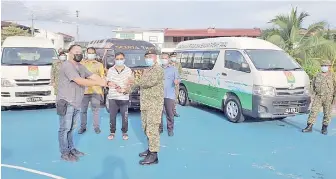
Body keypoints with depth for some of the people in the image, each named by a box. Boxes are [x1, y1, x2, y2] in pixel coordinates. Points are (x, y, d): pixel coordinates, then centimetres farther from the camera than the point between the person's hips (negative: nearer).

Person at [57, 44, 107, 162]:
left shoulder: (81, 67, 13)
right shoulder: (67, 66, -16)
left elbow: (94, 76, 7)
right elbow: (80, 81, -23)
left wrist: (106, 82, -8)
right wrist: (99, 84, -20)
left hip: (76, 103, 8)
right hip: (66, 102, -8)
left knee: (71, 128, 17)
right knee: (65, 129, 0)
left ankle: (71, 149, 27)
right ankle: (64, 153, 10)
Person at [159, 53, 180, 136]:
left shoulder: (173, 69, 9)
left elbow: (178, 79, 4)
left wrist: (177, 81, -17)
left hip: (169, 95, -2)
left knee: (170, 113, 0)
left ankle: (170, 129, 13)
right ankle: (160, 128, 17)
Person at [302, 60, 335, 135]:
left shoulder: (332, 76, -1)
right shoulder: (318, 76, 9)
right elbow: (314, 85, 20)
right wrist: (314, 93, 10)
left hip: (328, 97, -2)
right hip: (318, 97, 2)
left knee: (327, 113, 5)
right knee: (313, 111, -3)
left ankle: (324, 128, 18)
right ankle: (309, 127, 0)